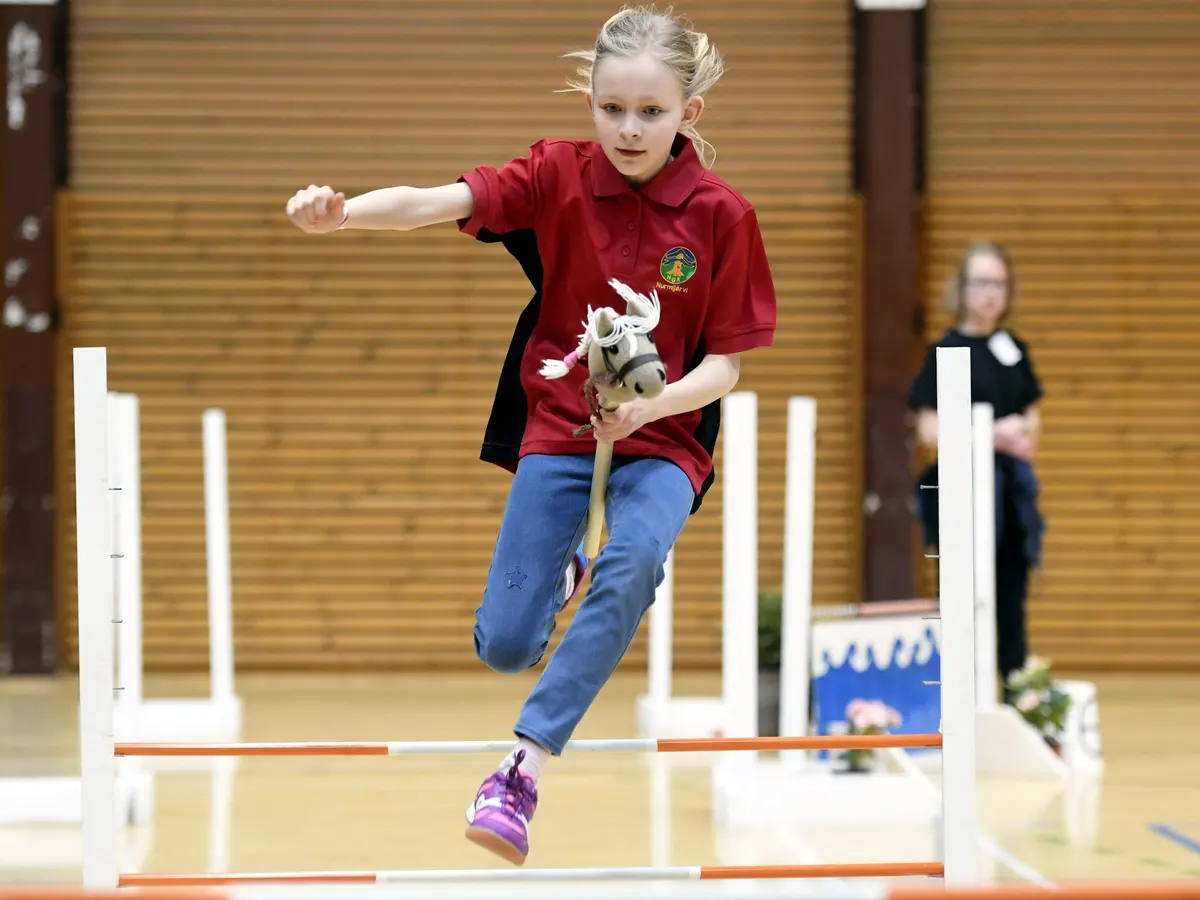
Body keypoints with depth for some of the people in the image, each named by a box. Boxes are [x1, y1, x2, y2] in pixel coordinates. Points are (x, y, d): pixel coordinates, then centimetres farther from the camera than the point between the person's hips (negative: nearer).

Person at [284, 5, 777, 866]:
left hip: (663, 438, -2)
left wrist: (651, 404, -26)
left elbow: (724, 365, -6)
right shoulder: (559, 175, -7)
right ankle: (562, 571, 33)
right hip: (557, 430, 2)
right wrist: (339, 212, -39)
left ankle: (523, 770, -32)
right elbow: (433, 202, -20)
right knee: (504, 646, -5)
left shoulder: (722, 215, -9)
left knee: (633, 559, -35)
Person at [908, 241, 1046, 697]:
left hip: (1012, 488, 5)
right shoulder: (946, 350, -6)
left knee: (1012, 596, 9)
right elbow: (928, 429, -10)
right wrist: (991, 435, -19)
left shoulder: (1014, 348, 11)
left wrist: (1026, 440, -3)